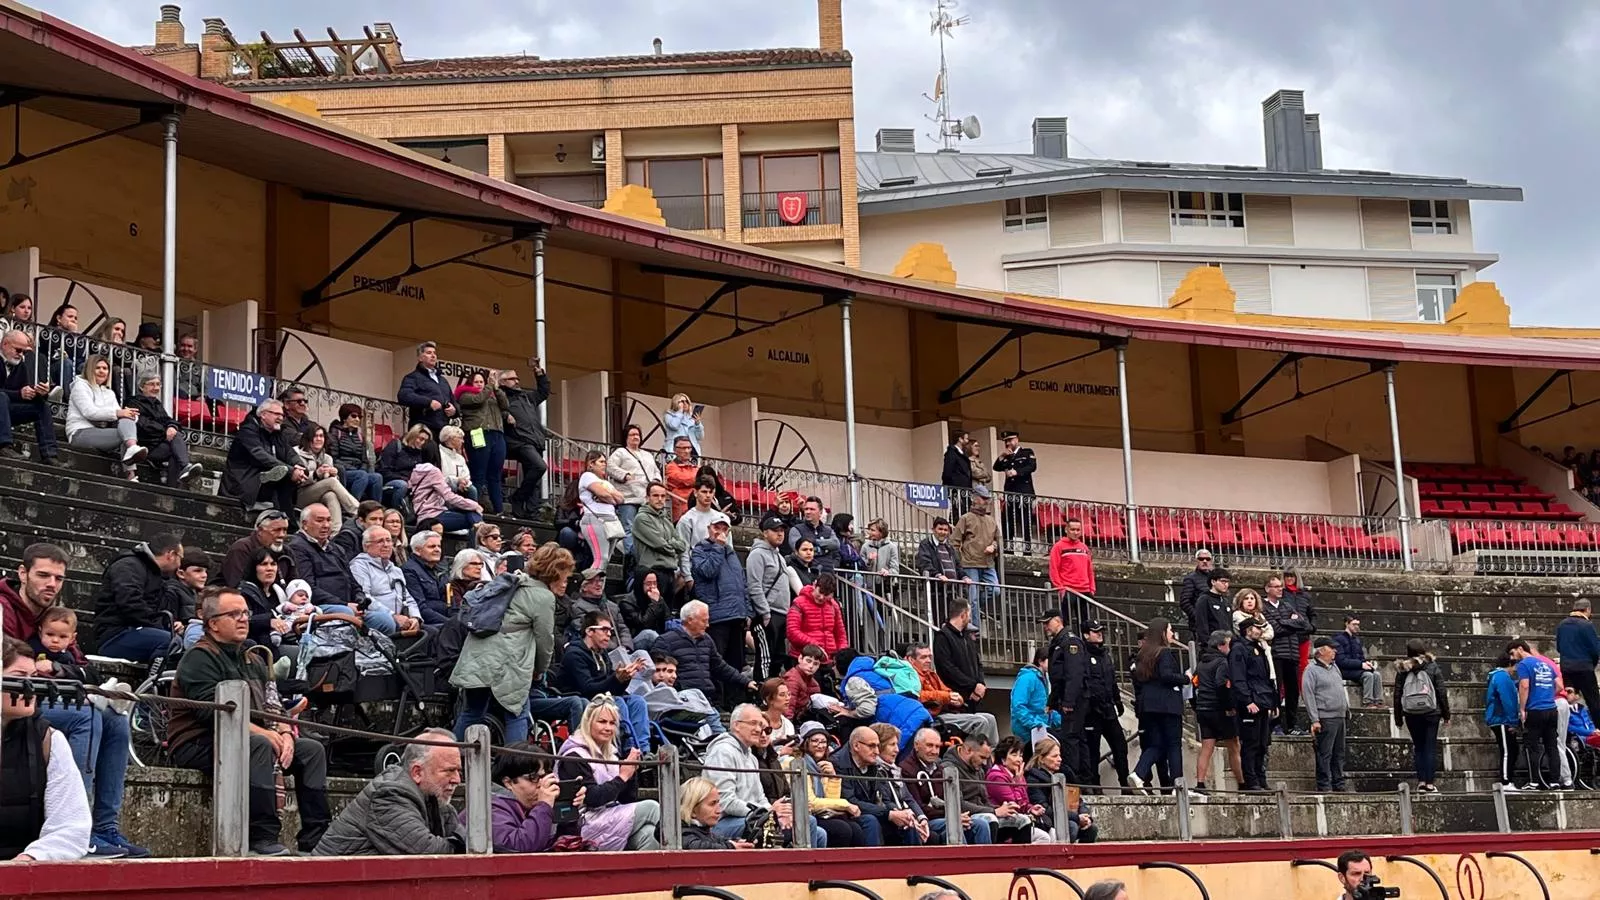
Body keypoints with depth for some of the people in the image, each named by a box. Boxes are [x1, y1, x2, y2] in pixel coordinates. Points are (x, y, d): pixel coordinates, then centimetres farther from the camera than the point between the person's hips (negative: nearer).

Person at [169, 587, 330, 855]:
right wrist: (262, 732, -25)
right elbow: (211, 711, -21)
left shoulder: (253, 661, 21)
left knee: (312, 750, -3)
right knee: (259, 745, -36)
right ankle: (263, 839, -36)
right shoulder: (200, 658, -8)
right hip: (198, 746, -9)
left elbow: (271, 707, 15)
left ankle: (314, 840, -9)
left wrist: (284, 733, -8)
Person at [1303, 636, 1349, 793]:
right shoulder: (1312, 670, -8)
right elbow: (1308, 696, -13)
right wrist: (1314, 720, -18)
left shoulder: (1334, 667, 18)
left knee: (1339, 753, 12)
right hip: (1325, 719, -8)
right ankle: (1324, 786, -4)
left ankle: (1339, 786, 18)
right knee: (1324, 754, -7)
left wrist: (1346, 708, 17)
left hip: (1340, 717, 8)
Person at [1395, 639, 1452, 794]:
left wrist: (1398, 717, 10)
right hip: (1431, 713, -1)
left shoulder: (1402, 670, 1)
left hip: (1411, 715, 1)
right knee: (1430, 747, 3)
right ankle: (1429, 784, -1)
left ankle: (1421, 782, 5)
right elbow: (1441, 692, -2)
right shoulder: (1432, 667, -2)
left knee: (1418, 747, 11)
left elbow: (1397, 695, 2)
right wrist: (1446, 714, 5)